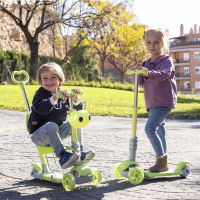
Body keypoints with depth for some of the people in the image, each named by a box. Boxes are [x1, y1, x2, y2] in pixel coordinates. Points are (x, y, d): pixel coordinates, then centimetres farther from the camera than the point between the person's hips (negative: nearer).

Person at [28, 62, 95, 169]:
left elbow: (77, 108, 2)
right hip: (39, 135, -5)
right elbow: (41, 109, -28)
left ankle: (79, 153, -12)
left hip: (58, 132, 5)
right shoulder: (40, 94, -6)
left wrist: (75, 97, -19)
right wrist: (55, 97, -39)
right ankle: (62, 155, -43)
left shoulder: (63, 95, 9)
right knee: (51, 125, -35)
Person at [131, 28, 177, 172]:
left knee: (150, 128, -20)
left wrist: (149, 74, -44)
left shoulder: (166, 60, -6)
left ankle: (161, 160, -12)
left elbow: (165, 73, -27)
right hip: (152, 103, 8)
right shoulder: (146, 63, 15)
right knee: (159, 132, 14)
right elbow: (140, 82, 9)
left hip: (164, 102, -8)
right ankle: (162, 163, 23)